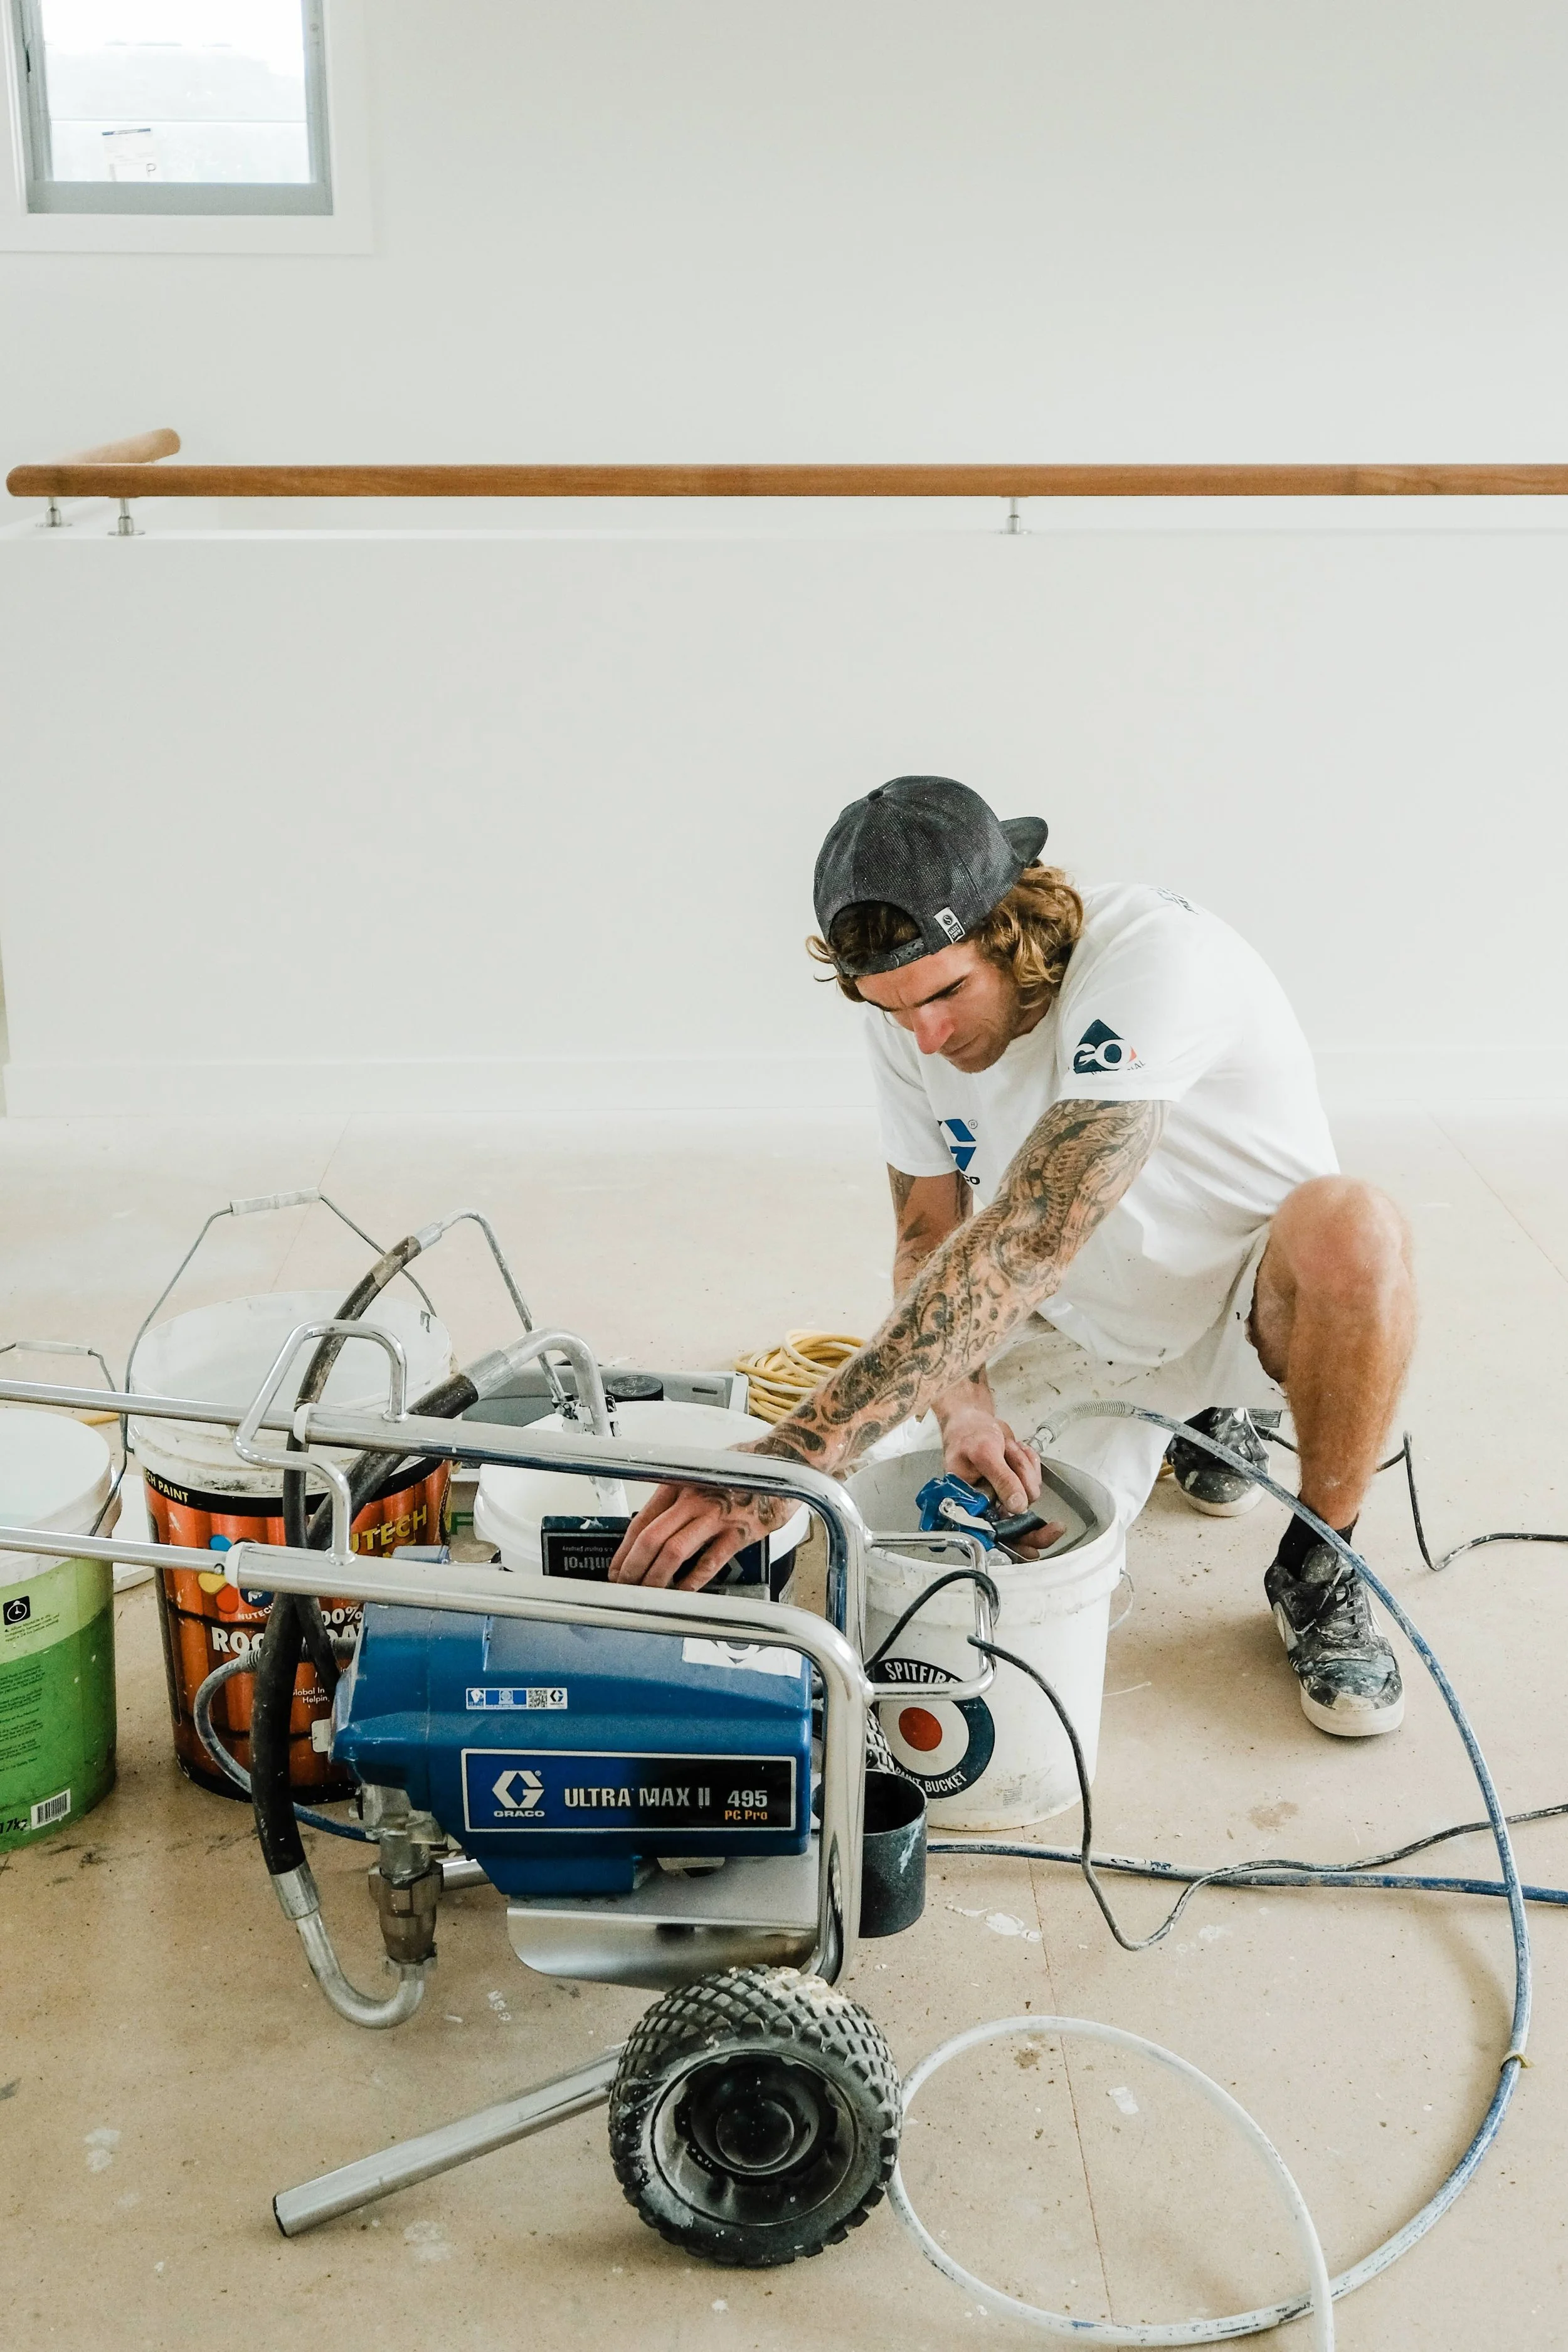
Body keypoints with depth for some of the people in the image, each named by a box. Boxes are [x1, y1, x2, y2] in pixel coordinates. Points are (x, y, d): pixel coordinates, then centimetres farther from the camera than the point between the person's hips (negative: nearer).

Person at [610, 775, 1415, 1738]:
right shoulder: (908, 1019, -13)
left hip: (1255, 1302, -5)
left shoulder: (1154, 956, -35)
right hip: (1086, 1333, 6)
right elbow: (929, 1236, -3)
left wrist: (800, 1451, -51)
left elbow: (1027, 1242, -45)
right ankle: (1195, 1422, 20)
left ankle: (1317, 1571, -11)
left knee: (1352, 1228, -37)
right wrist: (963, 1407, -26)